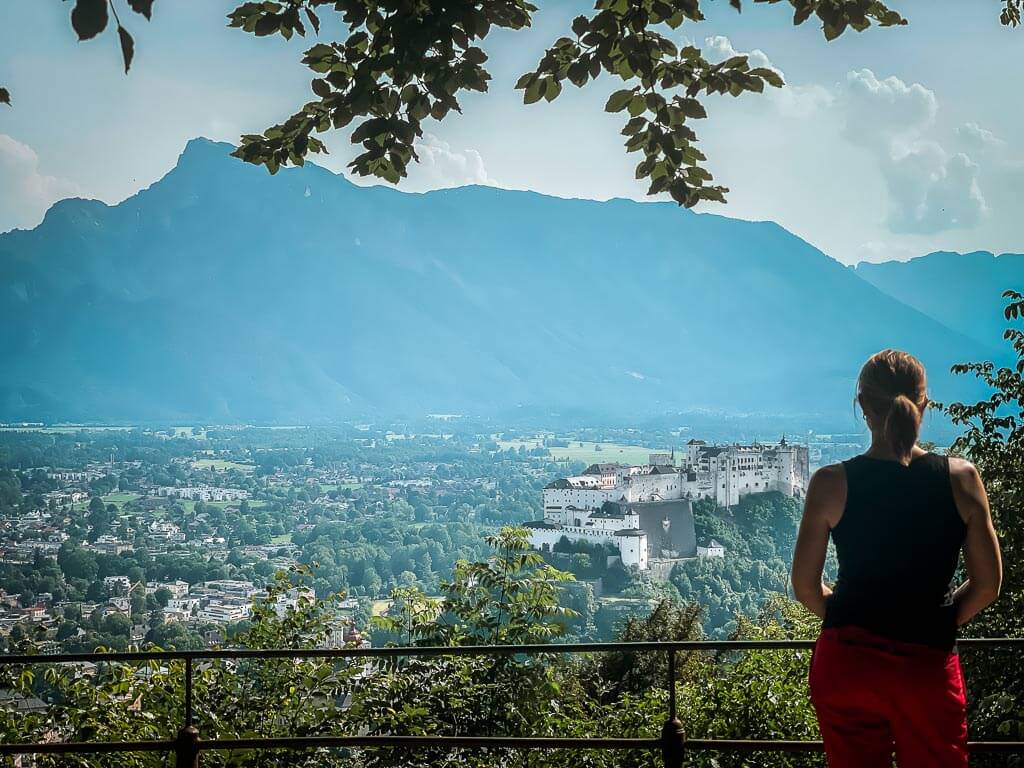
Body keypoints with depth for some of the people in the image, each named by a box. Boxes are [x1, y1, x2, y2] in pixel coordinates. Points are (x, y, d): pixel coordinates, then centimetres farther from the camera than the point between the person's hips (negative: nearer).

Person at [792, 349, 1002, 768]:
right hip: (928, 666, 0)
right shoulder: (961, 478, -6)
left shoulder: (831, 483, -8)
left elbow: (805, 586, -3)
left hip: (847, 661, 0)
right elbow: (987, 584, -1)